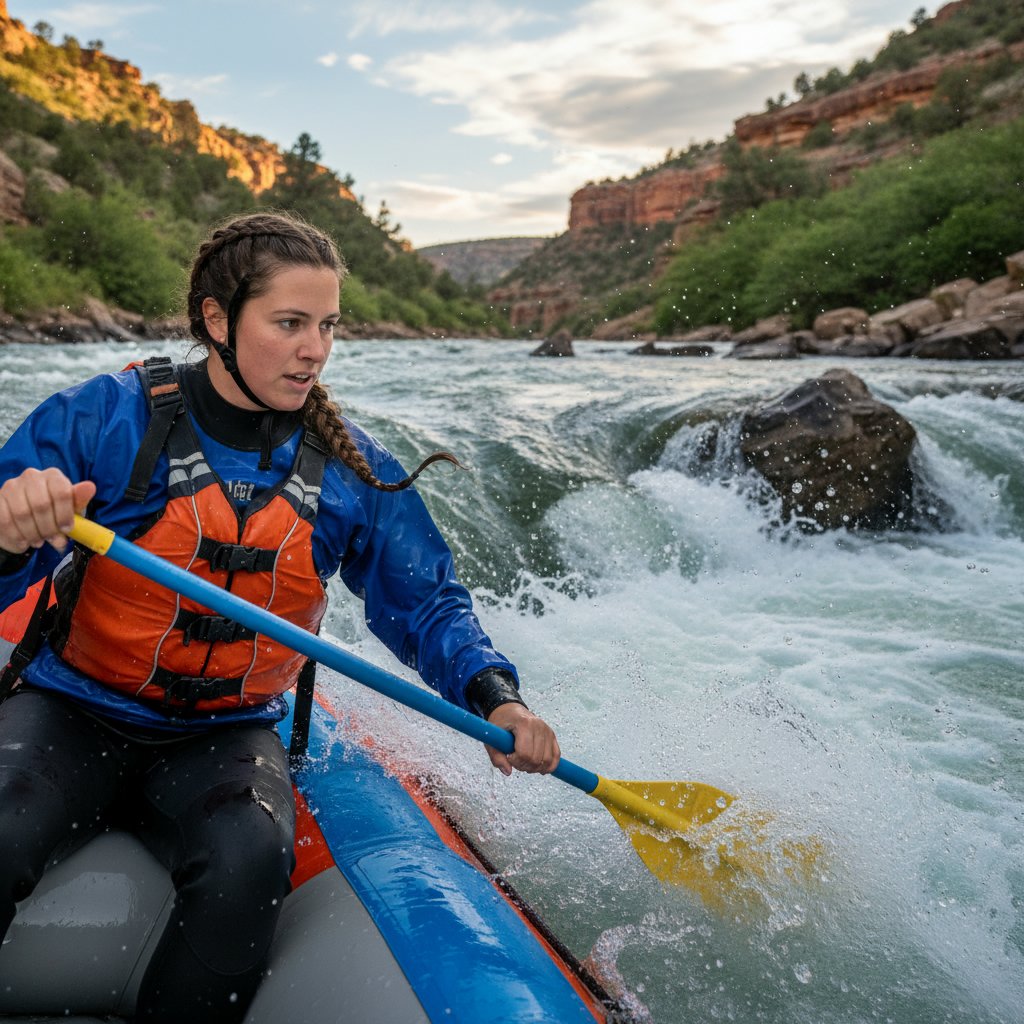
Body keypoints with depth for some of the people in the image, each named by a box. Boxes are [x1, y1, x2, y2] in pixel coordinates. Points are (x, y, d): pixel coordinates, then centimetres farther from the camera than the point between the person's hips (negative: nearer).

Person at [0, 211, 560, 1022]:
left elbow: (427, 605, 4)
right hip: (73, 711, -1)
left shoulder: (352, 469, -2)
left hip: (225, 737, 2)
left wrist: (492, 696, -14)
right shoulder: (108, 418, -10)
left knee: (250, 860, -29)